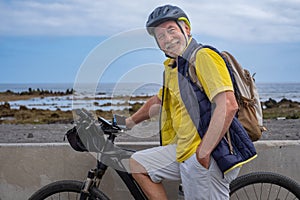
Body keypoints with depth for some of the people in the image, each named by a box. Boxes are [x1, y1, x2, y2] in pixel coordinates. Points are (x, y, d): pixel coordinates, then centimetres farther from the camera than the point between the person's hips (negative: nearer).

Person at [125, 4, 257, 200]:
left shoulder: (203, 56, -13)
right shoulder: (172, 67, 16)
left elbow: (228, 106, -24)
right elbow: (158, 101, 35)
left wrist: (203, 152, -23)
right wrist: (127, 122, 37)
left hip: (210, 156, -9)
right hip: (184, 151, 10)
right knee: (138, 163, 14)